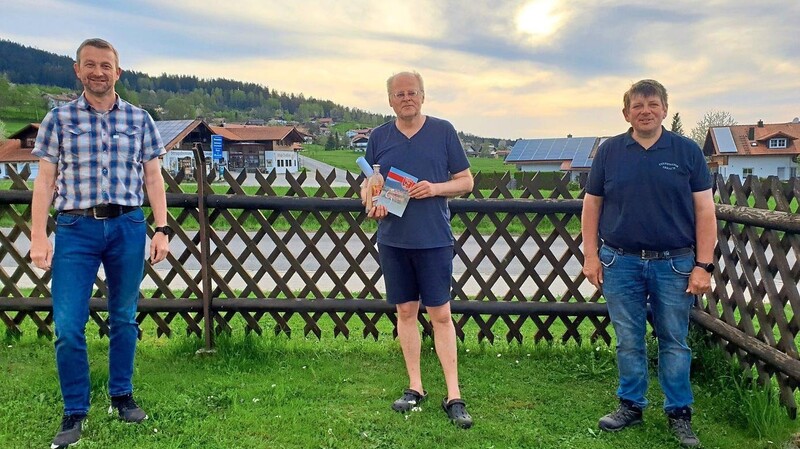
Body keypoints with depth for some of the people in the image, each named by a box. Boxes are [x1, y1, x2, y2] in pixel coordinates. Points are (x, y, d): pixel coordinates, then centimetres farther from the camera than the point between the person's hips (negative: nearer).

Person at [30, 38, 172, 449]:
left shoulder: (139, 119, 8)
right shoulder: (59, 118, 5)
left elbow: (152, 177, 8)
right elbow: (45, 180, 3)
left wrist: (161, 230, 1)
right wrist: (39, 237, -5)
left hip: (127, 228, 1)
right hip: (76, 228, -1)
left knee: (124, 318, 10)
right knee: (68, 326, -4)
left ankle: (121, 396, 26)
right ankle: (74, 414, 10)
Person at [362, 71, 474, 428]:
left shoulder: (443, 131, 1)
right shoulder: (379, 136, 8)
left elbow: (466, 181, 3)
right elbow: (366, 185, 14)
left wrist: (435, 188, -15)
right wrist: (371, 201, -8)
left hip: (434, 238, -3)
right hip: (392, 239, 3)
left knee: (440, 314, -2)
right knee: (405, 311, 10)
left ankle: (453, 396, 6)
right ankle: (415, 387, 22)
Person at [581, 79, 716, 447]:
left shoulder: (687, 151, 2)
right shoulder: (609, 152, 5)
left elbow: (705, 212, 0)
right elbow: (591, 206, 7)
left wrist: (703, 265, -5)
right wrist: (591, 256, 1)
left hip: (674, 264, -1)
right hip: (620, 263, 1)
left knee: (674, 342, 8)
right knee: (628, 341, 10)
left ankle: (679, 413, 21)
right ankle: (631, 405, 25)